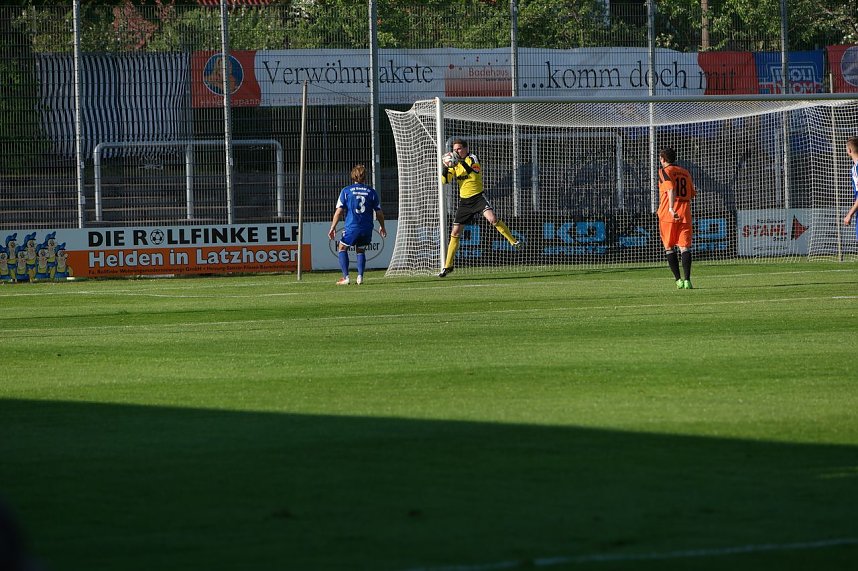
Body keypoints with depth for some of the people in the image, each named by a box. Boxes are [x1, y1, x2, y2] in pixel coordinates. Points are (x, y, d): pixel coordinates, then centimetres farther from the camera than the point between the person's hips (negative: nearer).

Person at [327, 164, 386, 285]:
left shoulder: (346, 191, -1)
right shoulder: (371, 192, 4)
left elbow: (339, 211, -3)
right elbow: (379, 213, 8)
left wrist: (333, 227, 4)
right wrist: (382, 227, 24)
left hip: (352, 227, -2)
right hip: (367, 228, 2)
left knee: (342, 249, 16)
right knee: (361, 251, 22)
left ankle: (346, 277, 4)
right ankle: (360, 277, 6)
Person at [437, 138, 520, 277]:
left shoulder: (472, 158, -8)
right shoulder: (455, 163, 8)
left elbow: (475, 173, -27)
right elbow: (445, 180, 0)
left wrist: (462, 162, -38)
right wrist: (445, 166, -16)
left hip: (477, 197, -5)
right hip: (464, 200, 5)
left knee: (492, 219, -31)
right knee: (455, 233, 3)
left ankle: (513, 241, -19)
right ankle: (448, 266, 12)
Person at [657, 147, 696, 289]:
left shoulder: (665, 171, 0)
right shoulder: (685, 172, 17)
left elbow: (671, 188, -18)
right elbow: (692, 194, 21)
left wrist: (671, 207, -30)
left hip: (668, 213, -4)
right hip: (685, 213, 4)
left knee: (669, 247, 7)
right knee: (685, 247, -3)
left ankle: (678, 280, 2)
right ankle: (687, 280, -18)